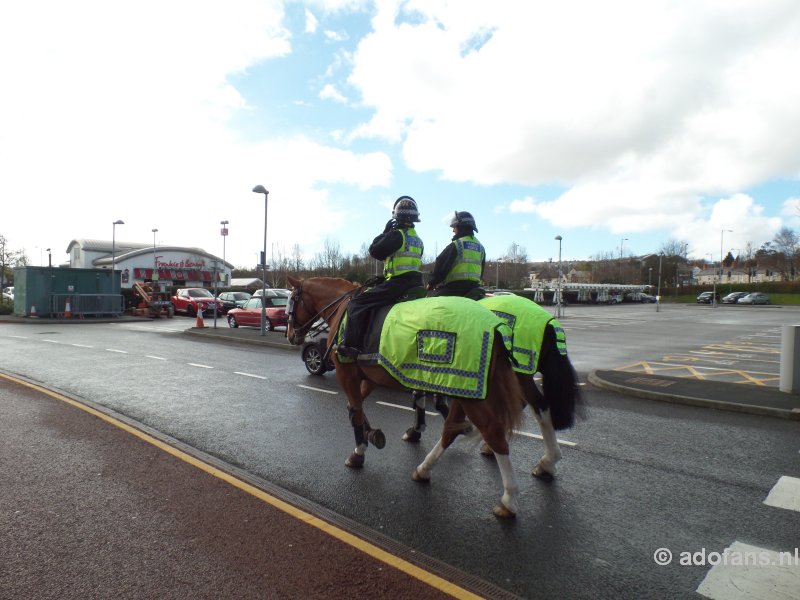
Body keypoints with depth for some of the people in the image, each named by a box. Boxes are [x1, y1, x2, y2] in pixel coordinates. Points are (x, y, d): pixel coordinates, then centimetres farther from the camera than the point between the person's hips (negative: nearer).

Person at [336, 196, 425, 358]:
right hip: (416, 284, 9)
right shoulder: (418, 240, 17)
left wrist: (385, 233, 4)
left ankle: (351, 346, -17)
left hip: (398, 283, -9)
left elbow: (375, 251, -9)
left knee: (357, 304, -9)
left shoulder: (397, 234, -10)